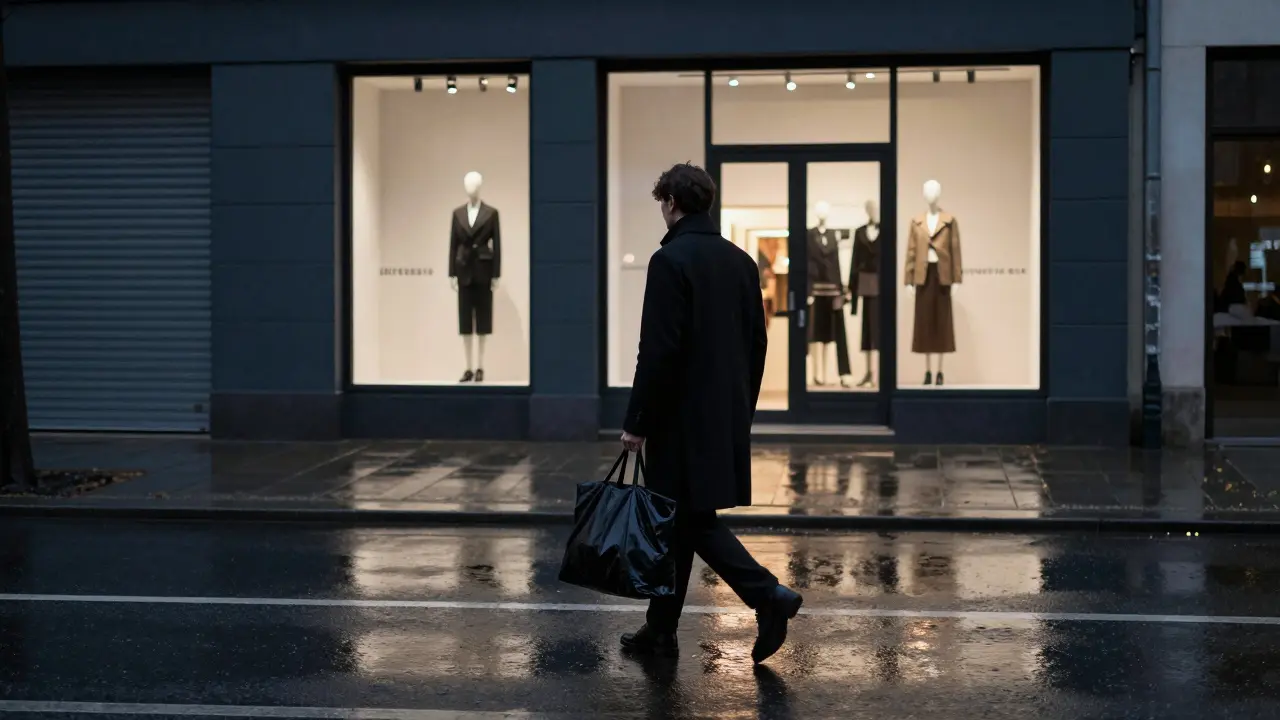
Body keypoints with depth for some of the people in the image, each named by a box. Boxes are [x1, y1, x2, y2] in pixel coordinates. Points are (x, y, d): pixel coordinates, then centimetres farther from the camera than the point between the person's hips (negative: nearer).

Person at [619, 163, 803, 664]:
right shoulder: (740, 260, 10)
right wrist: (742, 408, 21)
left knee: (692, 520, -3)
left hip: (683, 417, -8)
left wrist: (637, 423, -12)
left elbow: (659, 349, -18)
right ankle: (660, 631, 19)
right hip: (727, 416, 8)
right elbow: (757, 342, 13)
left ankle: (768, 594, -15)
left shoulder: (671, 260, -14)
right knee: (681, 520, 14)